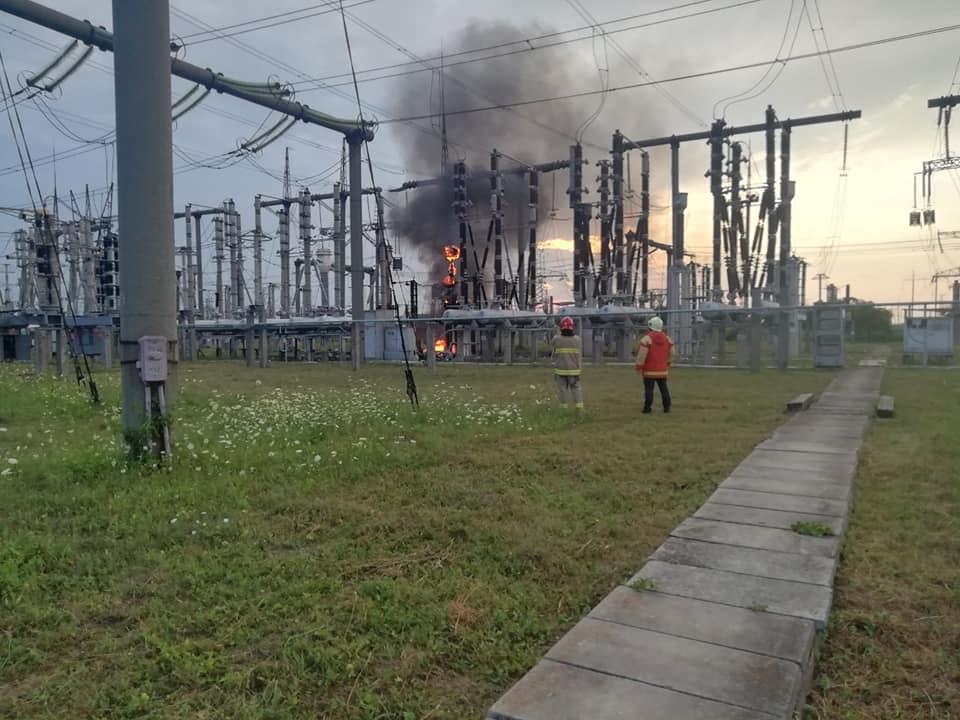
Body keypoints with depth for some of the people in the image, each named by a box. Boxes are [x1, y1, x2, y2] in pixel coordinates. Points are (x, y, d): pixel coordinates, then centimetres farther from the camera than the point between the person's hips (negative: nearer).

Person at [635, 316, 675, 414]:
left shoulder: (647, 338, -12)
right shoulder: (667, 338, 6)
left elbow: (642, 354, -16)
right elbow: (671, 353, 10)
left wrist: (638, 366, -7)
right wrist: (668, 364, 24)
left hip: (649, 370, -5)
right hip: (662, 370, 5)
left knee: (649, 389, -2)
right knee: (664, 388, 12)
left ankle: (647, 408, -2)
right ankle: (667, 407, 14)